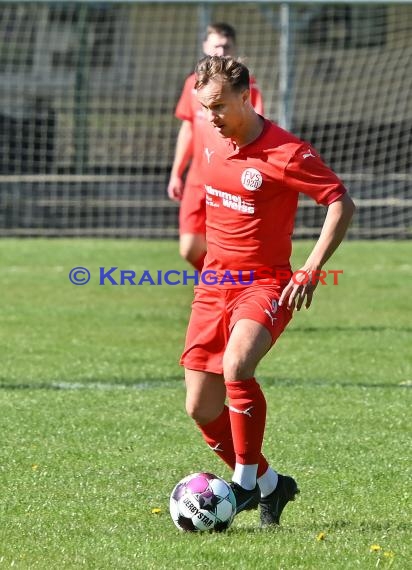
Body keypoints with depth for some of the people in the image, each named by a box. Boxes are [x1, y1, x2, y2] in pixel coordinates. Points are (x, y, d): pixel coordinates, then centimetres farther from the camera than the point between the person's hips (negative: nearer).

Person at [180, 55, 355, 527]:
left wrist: (311, 271, -18)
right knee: (202, 410, 1)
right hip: (213, 284, 6)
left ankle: (246, 478, -18)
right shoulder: (212, 138, 4)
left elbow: (341, 203, -12)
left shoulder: (286, 153, -16)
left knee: (236, 366, -33)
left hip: (265, 285, -6)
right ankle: (269, 485, 21)